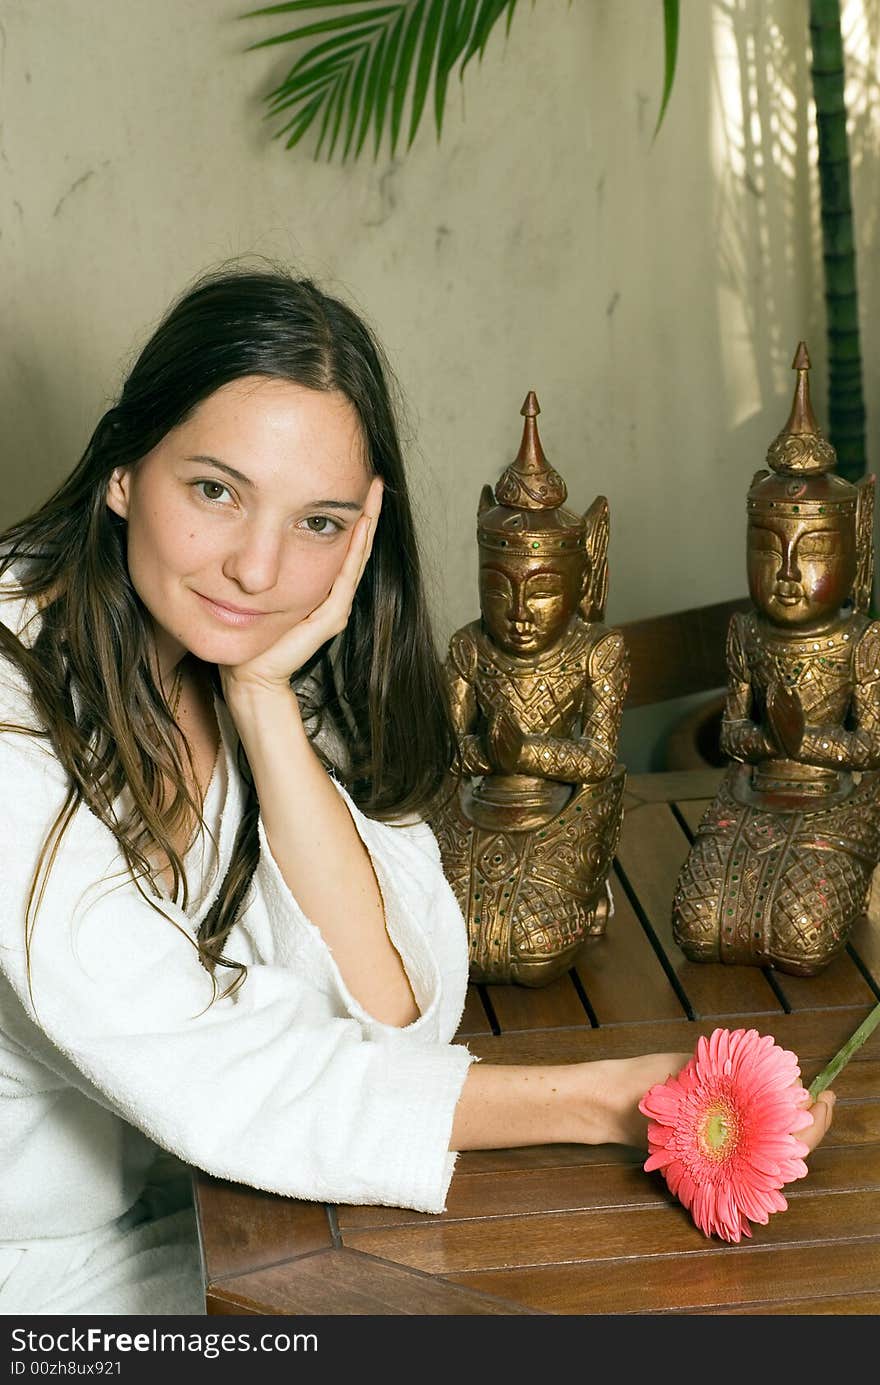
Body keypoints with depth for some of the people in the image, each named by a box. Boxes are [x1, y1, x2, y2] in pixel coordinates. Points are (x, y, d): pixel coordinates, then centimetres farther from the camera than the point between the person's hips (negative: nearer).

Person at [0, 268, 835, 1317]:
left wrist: (262, 695, -20)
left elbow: (391, 1010, -14)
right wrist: (606, 1102, -25)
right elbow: (204, 1077, -24)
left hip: (206, 1216, 6)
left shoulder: (299, 678, -3)